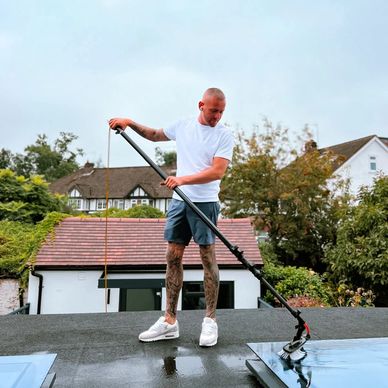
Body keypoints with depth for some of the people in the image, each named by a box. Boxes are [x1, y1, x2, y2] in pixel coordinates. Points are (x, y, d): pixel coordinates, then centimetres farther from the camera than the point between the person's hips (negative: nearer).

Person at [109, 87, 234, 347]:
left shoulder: (224, 135, -4)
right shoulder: (183, 125, 11)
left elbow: (217, 172, -16)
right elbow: (155, 135, 28)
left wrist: (183, 179, -24)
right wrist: (131, 123, 16)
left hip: (205, 203, -5)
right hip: (179, 201, 5)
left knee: (208, 258, -3)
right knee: (173, 257, 4)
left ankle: (210, 321, 9)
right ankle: (170, 321, 12)